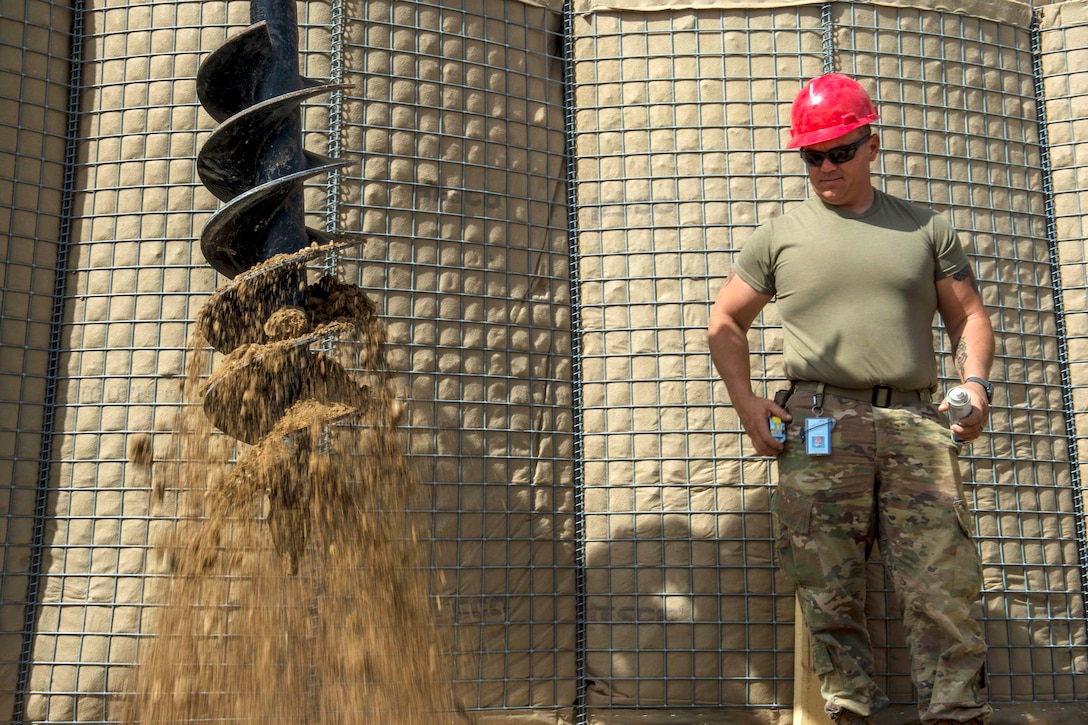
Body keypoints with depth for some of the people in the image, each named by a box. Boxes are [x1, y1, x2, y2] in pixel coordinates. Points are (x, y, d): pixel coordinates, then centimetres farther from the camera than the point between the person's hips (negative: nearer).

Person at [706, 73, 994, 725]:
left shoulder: (926, 227, 17)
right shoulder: (780, 235, 14)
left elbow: (968, 314, 18)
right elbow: (726, 321, 18)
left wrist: (976, 381, -2)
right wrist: (746, 402, 4)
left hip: (918, 425, 1)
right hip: (819, 426, 0)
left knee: (945, 590, -6)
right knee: (830, 593, -2)